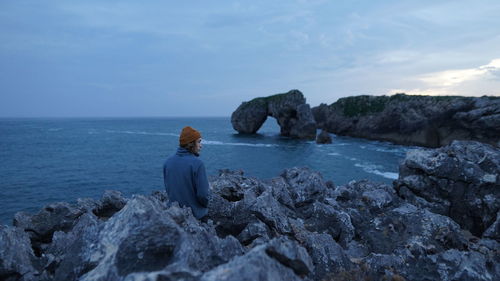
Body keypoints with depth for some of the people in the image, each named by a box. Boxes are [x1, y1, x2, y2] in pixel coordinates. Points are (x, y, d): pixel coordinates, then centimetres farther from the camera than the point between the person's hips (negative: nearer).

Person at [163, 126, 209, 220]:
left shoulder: (168, 162, -5)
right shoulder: (197, 163, -23)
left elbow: (167, 188, 5)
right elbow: (202, 193, -21)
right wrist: (205, 205, -1)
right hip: (196, 214, -5)